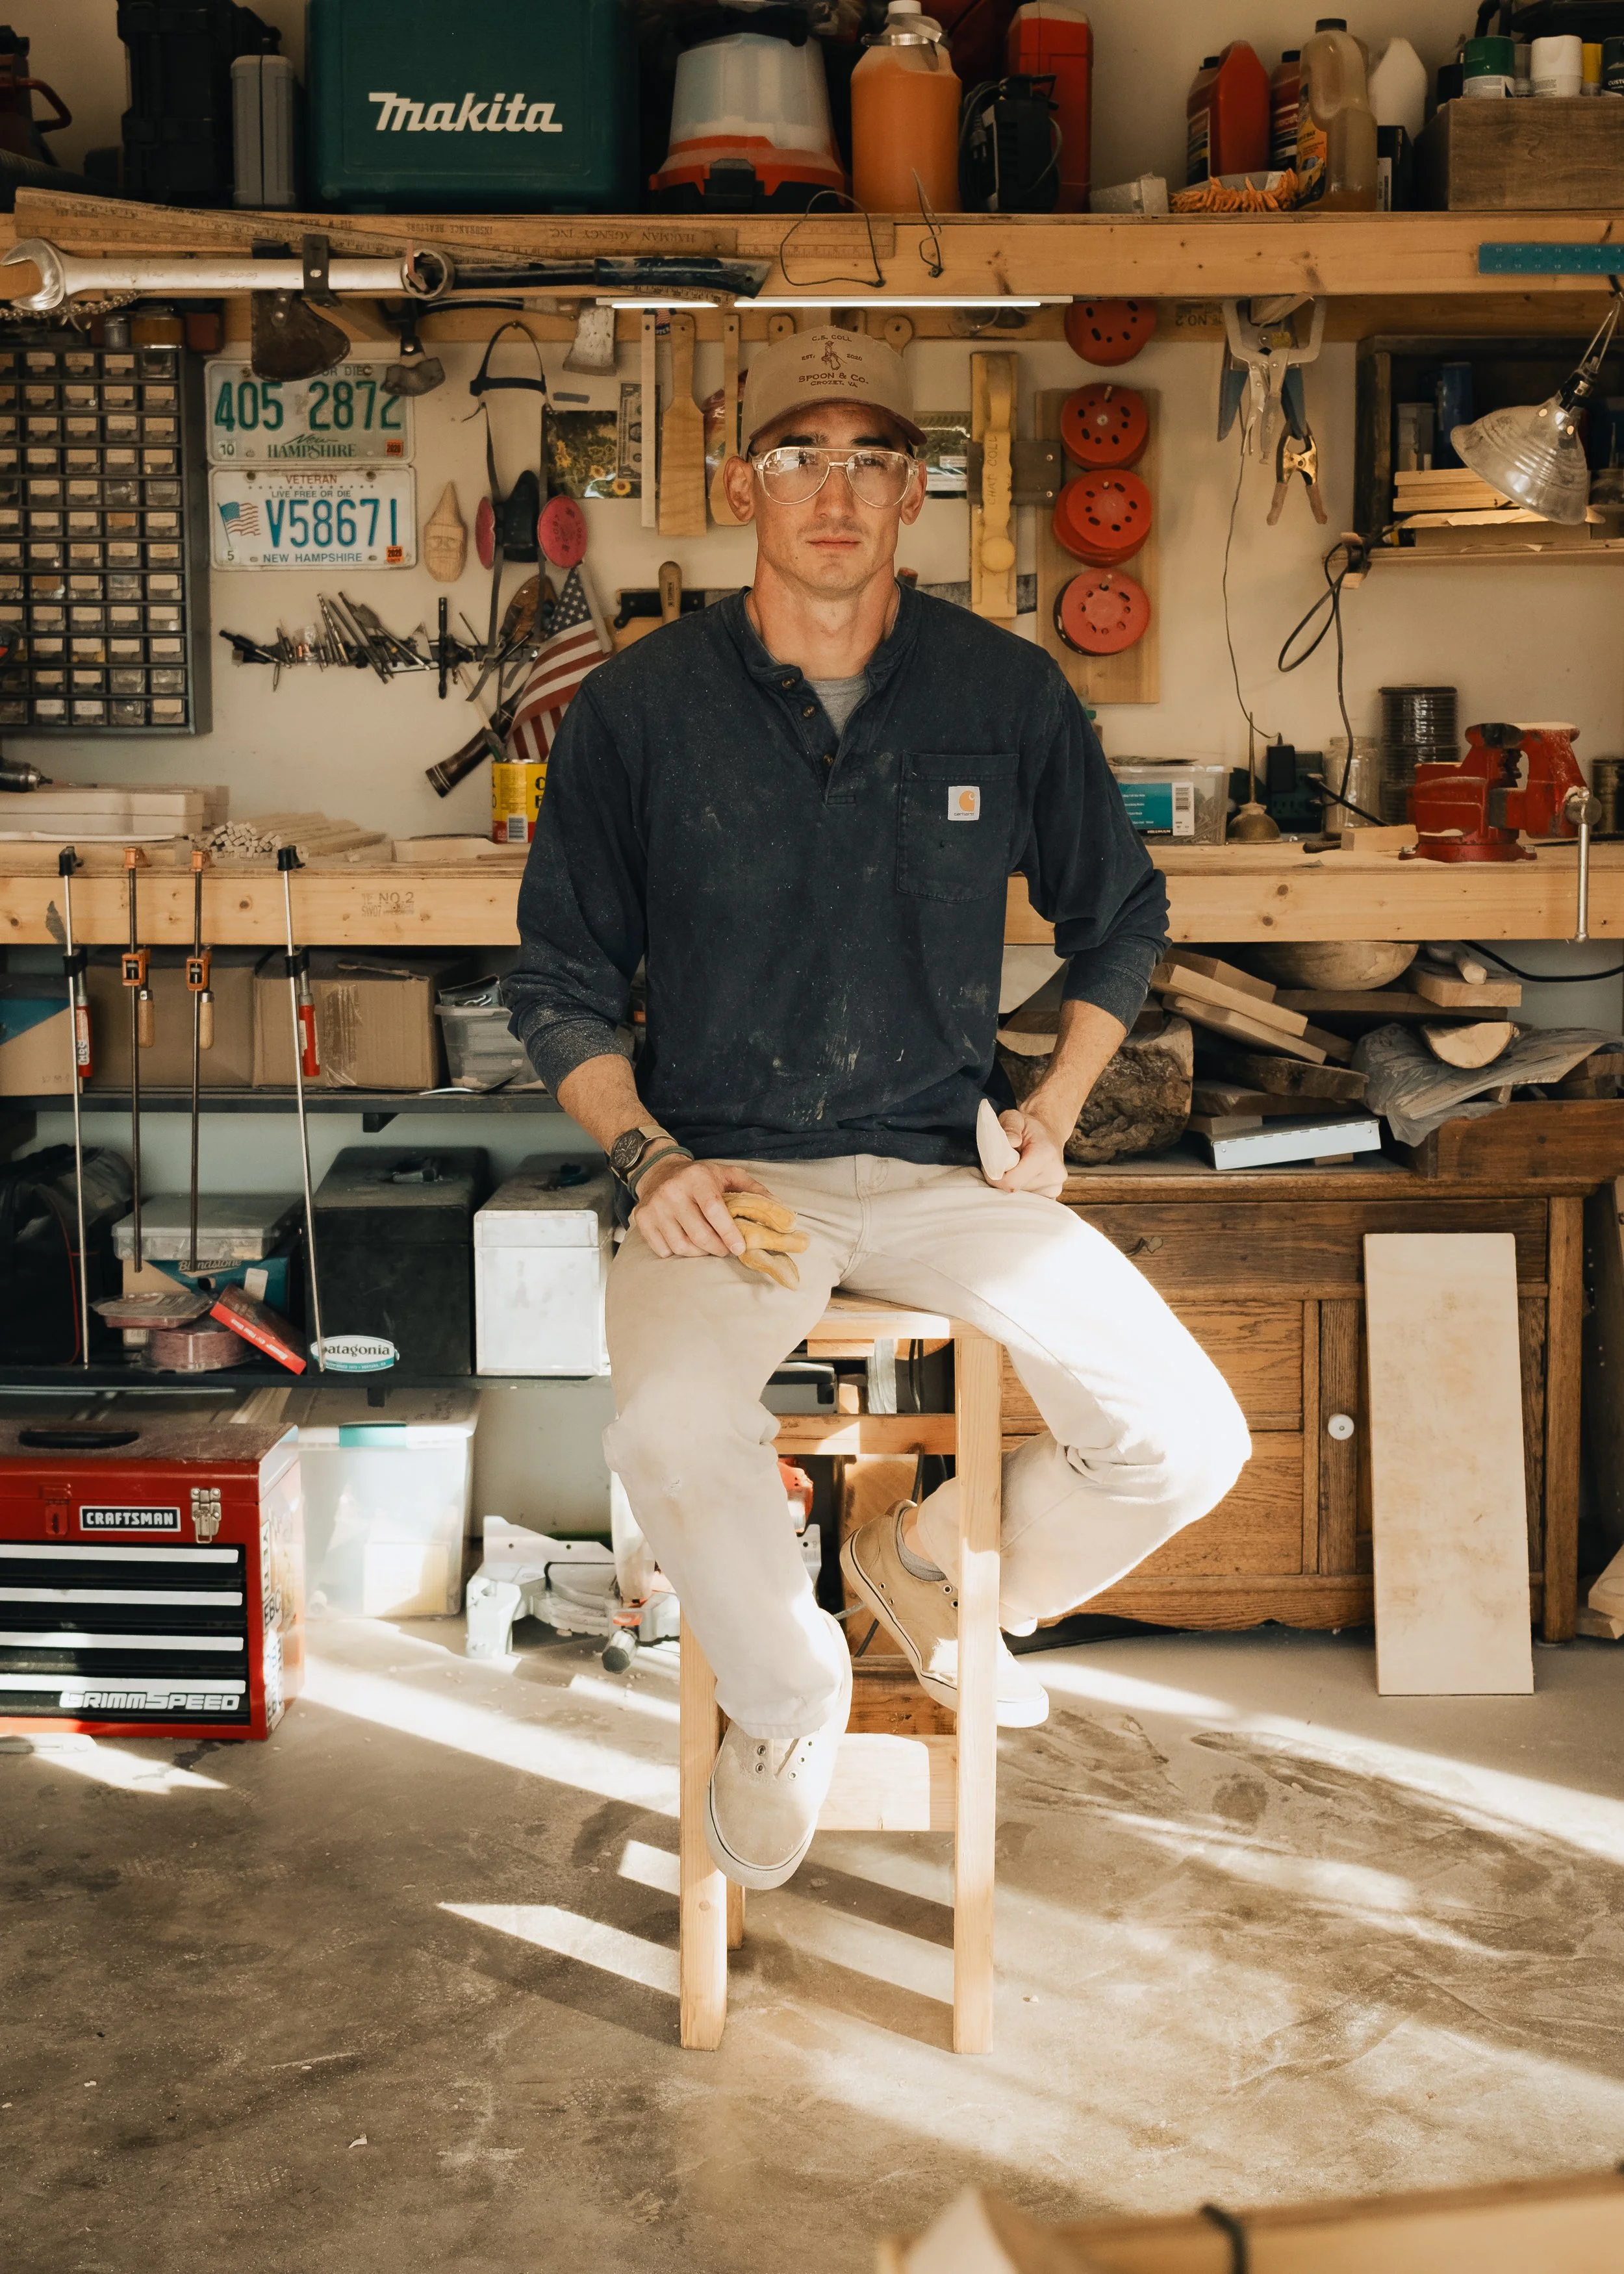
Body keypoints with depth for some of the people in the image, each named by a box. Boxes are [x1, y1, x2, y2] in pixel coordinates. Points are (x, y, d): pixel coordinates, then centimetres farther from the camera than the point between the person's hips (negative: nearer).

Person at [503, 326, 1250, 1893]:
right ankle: (786, 1701, 1)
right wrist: (648, 1156, -8)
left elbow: (1120, 916, 18)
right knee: (674, 1440, -33)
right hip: (725, 1170, -2)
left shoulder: (1008, 694, 3)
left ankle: (934, 1564, 18)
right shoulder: (637, 708, -1)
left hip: (944, 1167, 2)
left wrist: (1053, 1112, 6)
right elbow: (559, 975, 6)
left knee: (1186, 1443, -15)